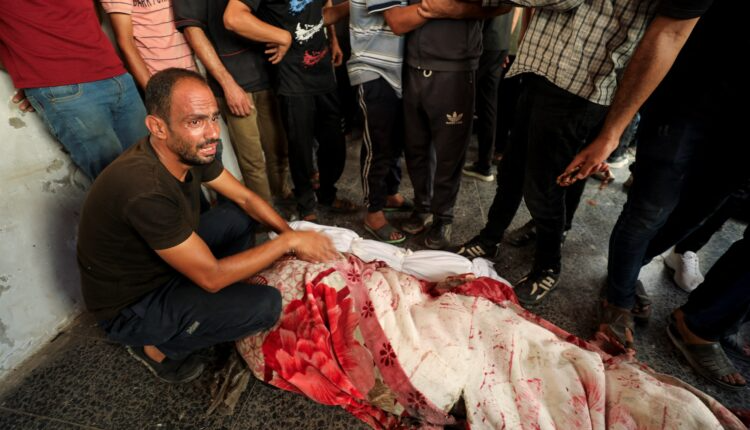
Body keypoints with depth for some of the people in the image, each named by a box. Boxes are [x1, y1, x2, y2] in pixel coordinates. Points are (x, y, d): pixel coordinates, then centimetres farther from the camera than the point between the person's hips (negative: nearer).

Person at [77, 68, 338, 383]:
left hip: (167, 262, 8)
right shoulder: (146, 189, -37)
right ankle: (157, 347, 2)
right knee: (265, 305, -22)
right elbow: (211, 277, -30)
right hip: (129, 308, -7)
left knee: (242, 215, 5)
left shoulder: (191, 151, -12)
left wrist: (291, 234, -12)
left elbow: (246, 198, 0)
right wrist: (289, 241, -24)